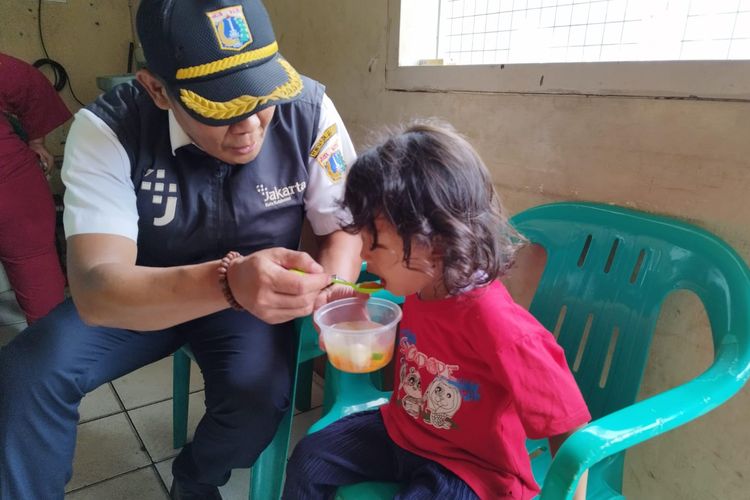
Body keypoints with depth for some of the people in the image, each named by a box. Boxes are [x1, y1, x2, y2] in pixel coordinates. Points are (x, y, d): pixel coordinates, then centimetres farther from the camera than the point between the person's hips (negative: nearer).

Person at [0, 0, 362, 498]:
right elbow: (95, 290, -33)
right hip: (135, 300, 0)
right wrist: (228, 282, -52)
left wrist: (330, 289, -34)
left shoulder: (308, 112, -20)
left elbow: (346, 229, -10)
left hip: (253, 298, 1)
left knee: (260, 395, -26)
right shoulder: (107, 130, -23)